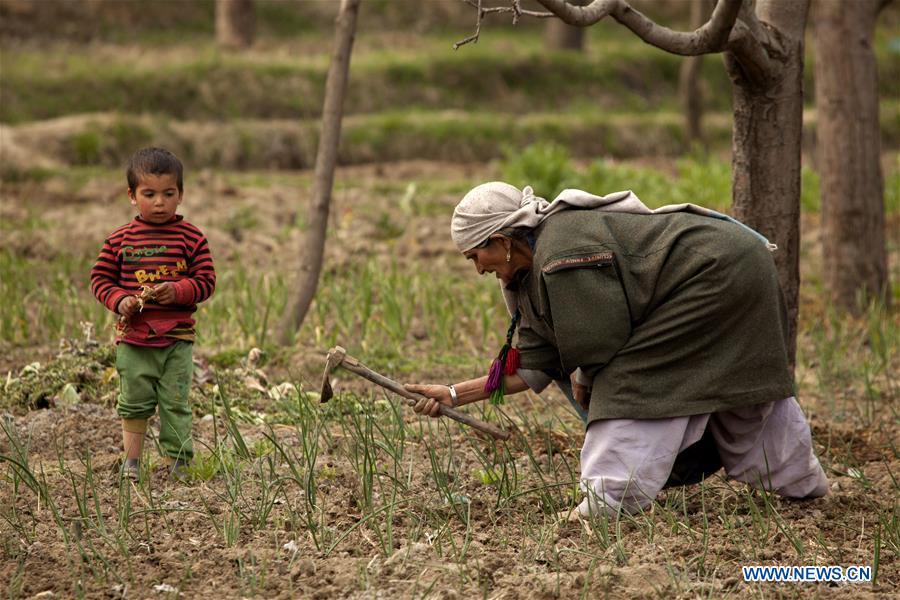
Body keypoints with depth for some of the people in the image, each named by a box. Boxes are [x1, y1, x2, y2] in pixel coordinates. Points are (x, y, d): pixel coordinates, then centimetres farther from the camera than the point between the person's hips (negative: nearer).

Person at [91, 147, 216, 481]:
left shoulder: (191, 237, -1)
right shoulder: (120, 239, 2)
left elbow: (205, 281, -2)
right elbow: (100, 278, 7)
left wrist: (177, 291, -20)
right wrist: (118, 300, -11)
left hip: (177, 337, -1)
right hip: (132, 337, 1)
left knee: (176, 403, 3)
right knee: (134, 402, 8)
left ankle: (178, 464, 11)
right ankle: (131, 462, 19)